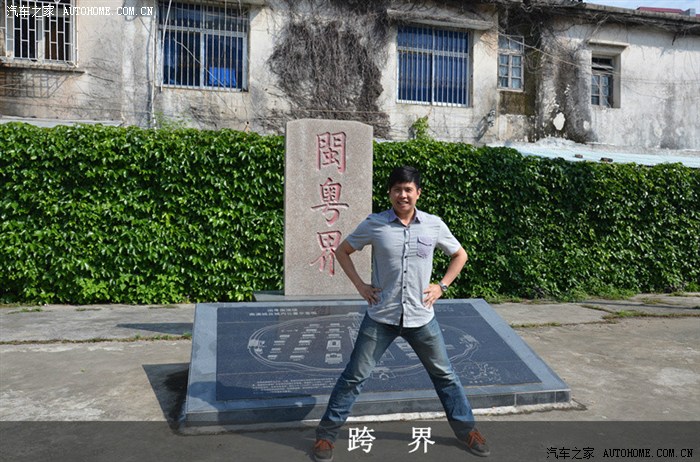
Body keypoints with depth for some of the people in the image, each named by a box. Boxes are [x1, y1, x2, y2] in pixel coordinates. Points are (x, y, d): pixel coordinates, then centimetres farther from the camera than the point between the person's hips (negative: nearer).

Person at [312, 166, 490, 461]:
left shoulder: (434, 225, -2)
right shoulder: (374, 224, -7)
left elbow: (460, 255, 13)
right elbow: (342, 251, 6)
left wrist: (442, 286, 3)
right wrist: (360, 285, -3)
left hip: (421, 318, 2)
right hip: (380, 317, -1)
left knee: (444, 375, 14)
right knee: (354, 376, 4)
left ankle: (466, 430, 35)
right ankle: (326, 434, 20)